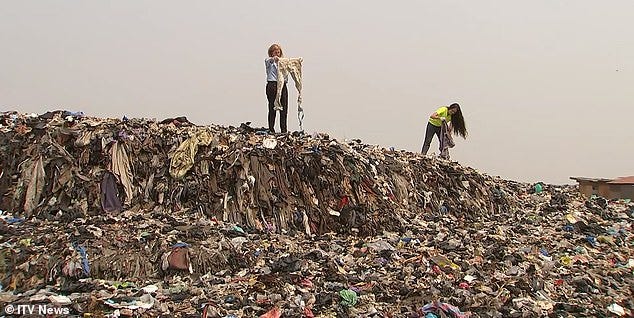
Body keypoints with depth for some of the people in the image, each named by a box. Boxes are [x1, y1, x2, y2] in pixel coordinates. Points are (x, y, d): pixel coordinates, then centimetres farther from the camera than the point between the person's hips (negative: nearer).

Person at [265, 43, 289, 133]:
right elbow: (269, 61, -18)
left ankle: (284, 130, 6)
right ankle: (271, 130, -1)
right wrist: (274, 59, -41)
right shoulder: (268, 61, 5)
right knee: (272, 108, -5)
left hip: (283, 85, 5)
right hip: (272, 85, -5)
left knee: (284, 109, 1)